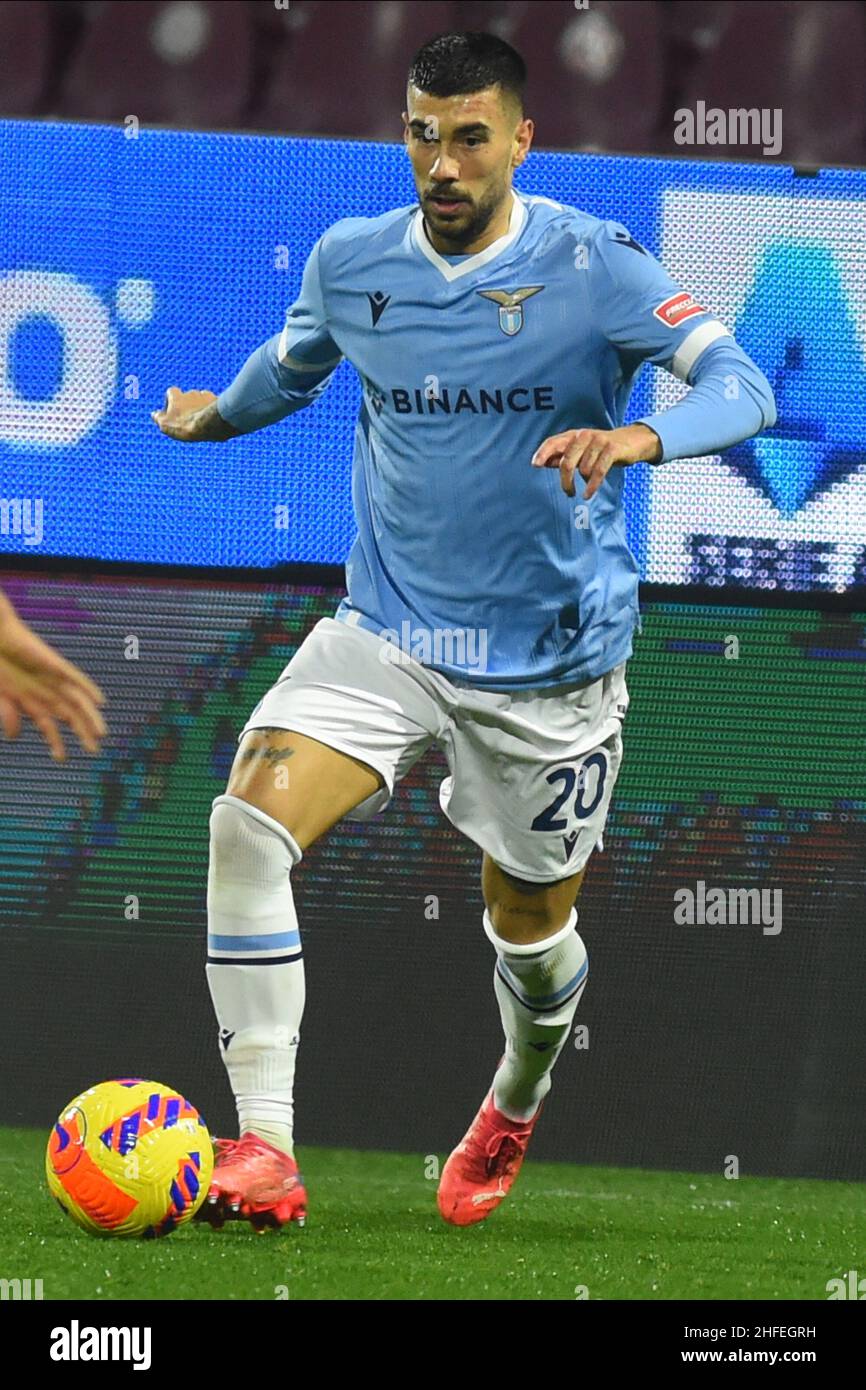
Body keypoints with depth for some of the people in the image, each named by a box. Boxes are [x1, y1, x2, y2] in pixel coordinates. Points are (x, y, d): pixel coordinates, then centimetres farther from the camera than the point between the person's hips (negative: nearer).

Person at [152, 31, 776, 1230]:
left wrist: (638, 437, -43)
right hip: (387, 634, 2)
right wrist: (213, 417, 39)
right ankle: (264, 1152, -24)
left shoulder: (592, 266, -13)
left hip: (550, 664, -2)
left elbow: (741, 386, -24)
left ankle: (516, 1109, 50)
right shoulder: (349, 263, -1)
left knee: (530, 929, 13)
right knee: (248, 822, -24)